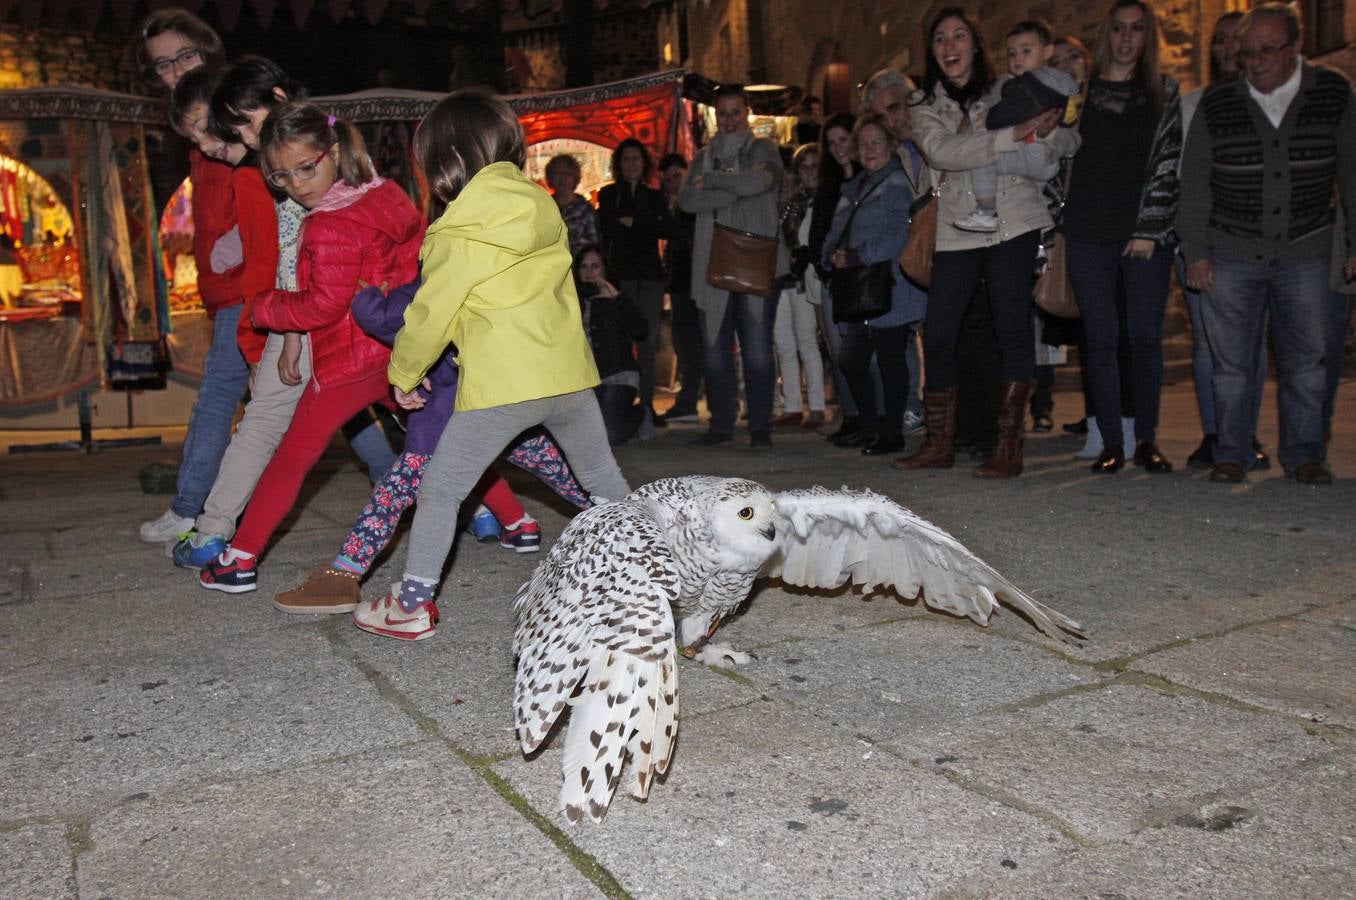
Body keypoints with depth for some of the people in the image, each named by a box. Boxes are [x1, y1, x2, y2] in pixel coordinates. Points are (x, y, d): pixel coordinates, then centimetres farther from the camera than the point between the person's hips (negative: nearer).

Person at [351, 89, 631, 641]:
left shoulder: (459, 235, -8)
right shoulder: (542, 206, 8)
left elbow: (430, 314, -2)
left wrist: (404, 373, 13)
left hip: (501, 386, -6)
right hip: (569, 372, 6)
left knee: (440, 489, 7)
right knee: (604, 481, 20)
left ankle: (413, 604, 12)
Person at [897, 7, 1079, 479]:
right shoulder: (927, 108, 10)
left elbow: (1069, 139, 4)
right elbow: (940, 153, -12)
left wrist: (1043, 135, -20)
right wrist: (1012, 136, -21)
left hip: (1012, 223, -2)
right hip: (956, 231, 3)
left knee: (1012, 327, -8)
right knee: (937, 334, 0)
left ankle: (1008, 448, -5)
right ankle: (940, 443, 11)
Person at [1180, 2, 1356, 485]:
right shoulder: (1216, 105, -2)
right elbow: (1194, 183, 3)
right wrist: (1196, 251, -2)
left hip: (1304, 254, 1)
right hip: (1231, 255, 0)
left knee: (1306, 361, 5)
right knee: (1232, 362, 2)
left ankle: (1303, 455, 16)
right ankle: (1232, 454, 13)